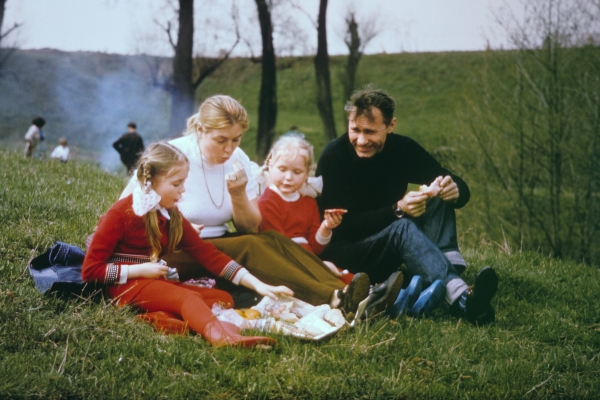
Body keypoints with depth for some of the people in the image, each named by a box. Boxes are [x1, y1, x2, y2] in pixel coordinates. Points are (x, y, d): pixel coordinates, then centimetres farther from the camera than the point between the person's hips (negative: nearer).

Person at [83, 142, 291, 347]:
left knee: (223, 298, -9)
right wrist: (140, 271, -15)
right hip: (126, 283, -8)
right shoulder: (120, 214, -8)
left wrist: (258, 285, -1)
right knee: (188, 297, -31)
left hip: (156, 283, 8)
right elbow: (90, 269, -10)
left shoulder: (172, 216, 12)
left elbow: (206, 253, 8)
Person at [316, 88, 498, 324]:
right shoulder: (333, 158, -16)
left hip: (394, 248, 6)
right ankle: (462, 300, -52)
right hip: (343, 253, -6)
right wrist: (397, 210, -36)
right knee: (402, 228, -33)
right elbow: (342, 226, -22)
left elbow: (461, 189, -2)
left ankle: (450, 268, -35)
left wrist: (454, 190, -28)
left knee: (440, 200, -14)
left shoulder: (402, 149, -3)